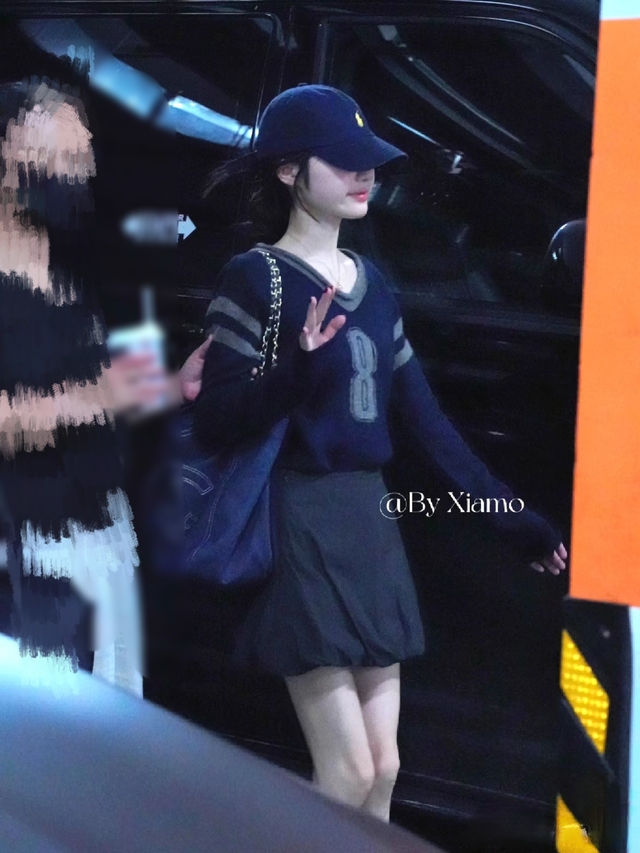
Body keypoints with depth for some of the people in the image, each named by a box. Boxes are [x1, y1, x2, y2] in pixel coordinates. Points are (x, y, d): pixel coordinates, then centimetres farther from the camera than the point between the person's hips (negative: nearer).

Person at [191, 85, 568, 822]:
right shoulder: (255, 278, -9)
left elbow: (419, 416, 14)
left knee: (383, 768, 8)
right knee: (348, 774, -7)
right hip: (299, 527, -7)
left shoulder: (370, 283, 12)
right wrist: (297, 371, -32)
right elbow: (216, 423, -16)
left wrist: (508, 515, 12)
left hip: (369, 521, 7)